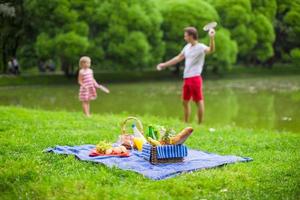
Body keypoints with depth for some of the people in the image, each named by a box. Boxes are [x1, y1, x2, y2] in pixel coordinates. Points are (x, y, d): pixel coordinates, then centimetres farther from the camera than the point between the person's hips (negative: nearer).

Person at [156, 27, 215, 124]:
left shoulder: (200, 47, -11)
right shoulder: (187, 47, 14)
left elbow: (211, 50, -32)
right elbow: (178, 58, 24)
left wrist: (211, 38, -49)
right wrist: (164, 64, 27)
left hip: (195, 78, -8)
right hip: (186, 78, 8)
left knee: (199, 101, -3)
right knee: (185, 102, 14)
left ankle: (200, 124, 3)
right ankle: (186, 123, 25)